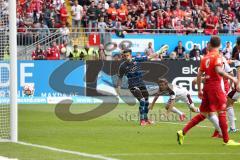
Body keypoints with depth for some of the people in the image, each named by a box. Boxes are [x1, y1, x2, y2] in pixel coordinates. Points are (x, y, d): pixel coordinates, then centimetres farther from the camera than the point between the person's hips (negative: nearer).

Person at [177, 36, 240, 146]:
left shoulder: (205, 58, 13)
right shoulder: (217, 56, -7)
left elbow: (199, 75, 12)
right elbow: (218, 70, -23)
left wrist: (199, 90, 18)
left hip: (206, 86, 7)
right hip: (215, 86, -7)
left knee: (203, 114, 13)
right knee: (222, 112, -2)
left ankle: (182, 132, 7)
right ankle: (226, 140, -2)